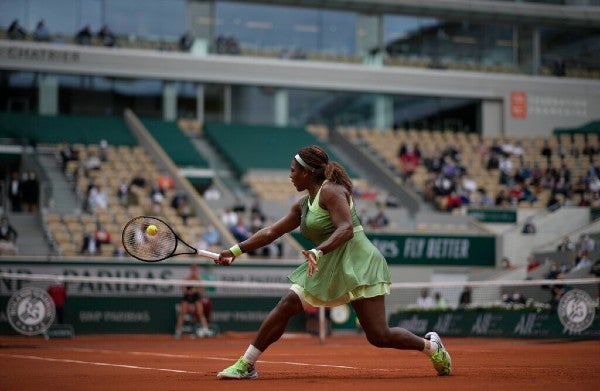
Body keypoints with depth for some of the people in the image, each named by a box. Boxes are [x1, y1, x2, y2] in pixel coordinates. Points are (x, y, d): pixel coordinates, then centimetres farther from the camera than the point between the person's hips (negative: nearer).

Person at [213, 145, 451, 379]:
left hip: (356, 265, -8)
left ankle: (431, 346, 15)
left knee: (379, 337, -10)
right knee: (286, 305, -9)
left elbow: (346, 229, -25)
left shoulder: (331, 190, -12)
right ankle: (245, 365, -6)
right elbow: (271, 232, 19)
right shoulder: (303, 205, 14)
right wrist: (236, 251, 16)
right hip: (327, 268, 8)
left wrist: (317, 252, -38)